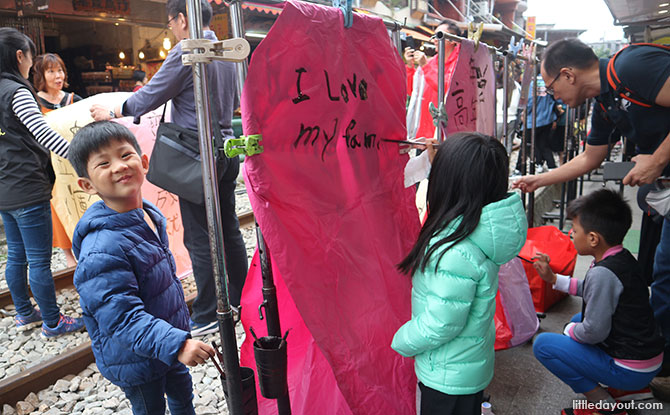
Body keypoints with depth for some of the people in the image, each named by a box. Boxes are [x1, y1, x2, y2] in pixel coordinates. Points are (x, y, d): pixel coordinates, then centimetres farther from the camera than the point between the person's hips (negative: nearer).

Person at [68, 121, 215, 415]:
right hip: (135, 358, -7)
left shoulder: (150, 217, -4)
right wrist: (176, 344, -41)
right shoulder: (101, 249, -33)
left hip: (169, 341, 8)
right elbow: (122, 317, -34)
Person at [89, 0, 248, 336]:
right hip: (227, 151, 8)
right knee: (230, 230, 15)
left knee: (199, 239, 0)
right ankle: (240, 300, 27)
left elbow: (148, 98, -8)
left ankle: (206, 317, 10)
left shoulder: (185, 53, -13)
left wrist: (110, 112, 7)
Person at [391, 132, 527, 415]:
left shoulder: (455, 253, -39)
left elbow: (441, 324, -30)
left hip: (448, 377, -7)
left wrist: (402, 341, -11)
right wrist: (437, 159, 5)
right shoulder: (486, 227, -13)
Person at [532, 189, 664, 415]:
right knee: (578, 319, 28)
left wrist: (570, 331, -5)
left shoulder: (602, 273, -28)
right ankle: (626, 388, 18)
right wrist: (553, 278, 15)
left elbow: (594, 332, -25)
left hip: (631, 370, -9)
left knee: (542, 344, -11)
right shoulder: (623, 258, 1)